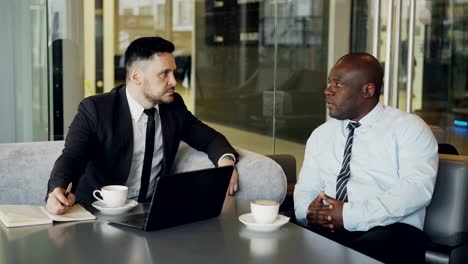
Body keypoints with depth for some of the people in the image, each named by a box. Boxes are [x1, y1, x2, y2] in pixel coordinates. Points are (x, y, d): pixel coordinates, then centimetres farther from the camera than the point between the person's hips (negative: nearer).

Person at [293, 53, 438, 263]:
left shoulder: (409, 127, 2)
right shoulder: (321, 134, 19)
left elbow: (418, 187, -12)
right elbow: (306, 188, 17)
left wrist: (350, 215, -19)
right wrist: (309, 211, -9)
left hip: (389, 231, -3)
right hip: (326, 230, 4)